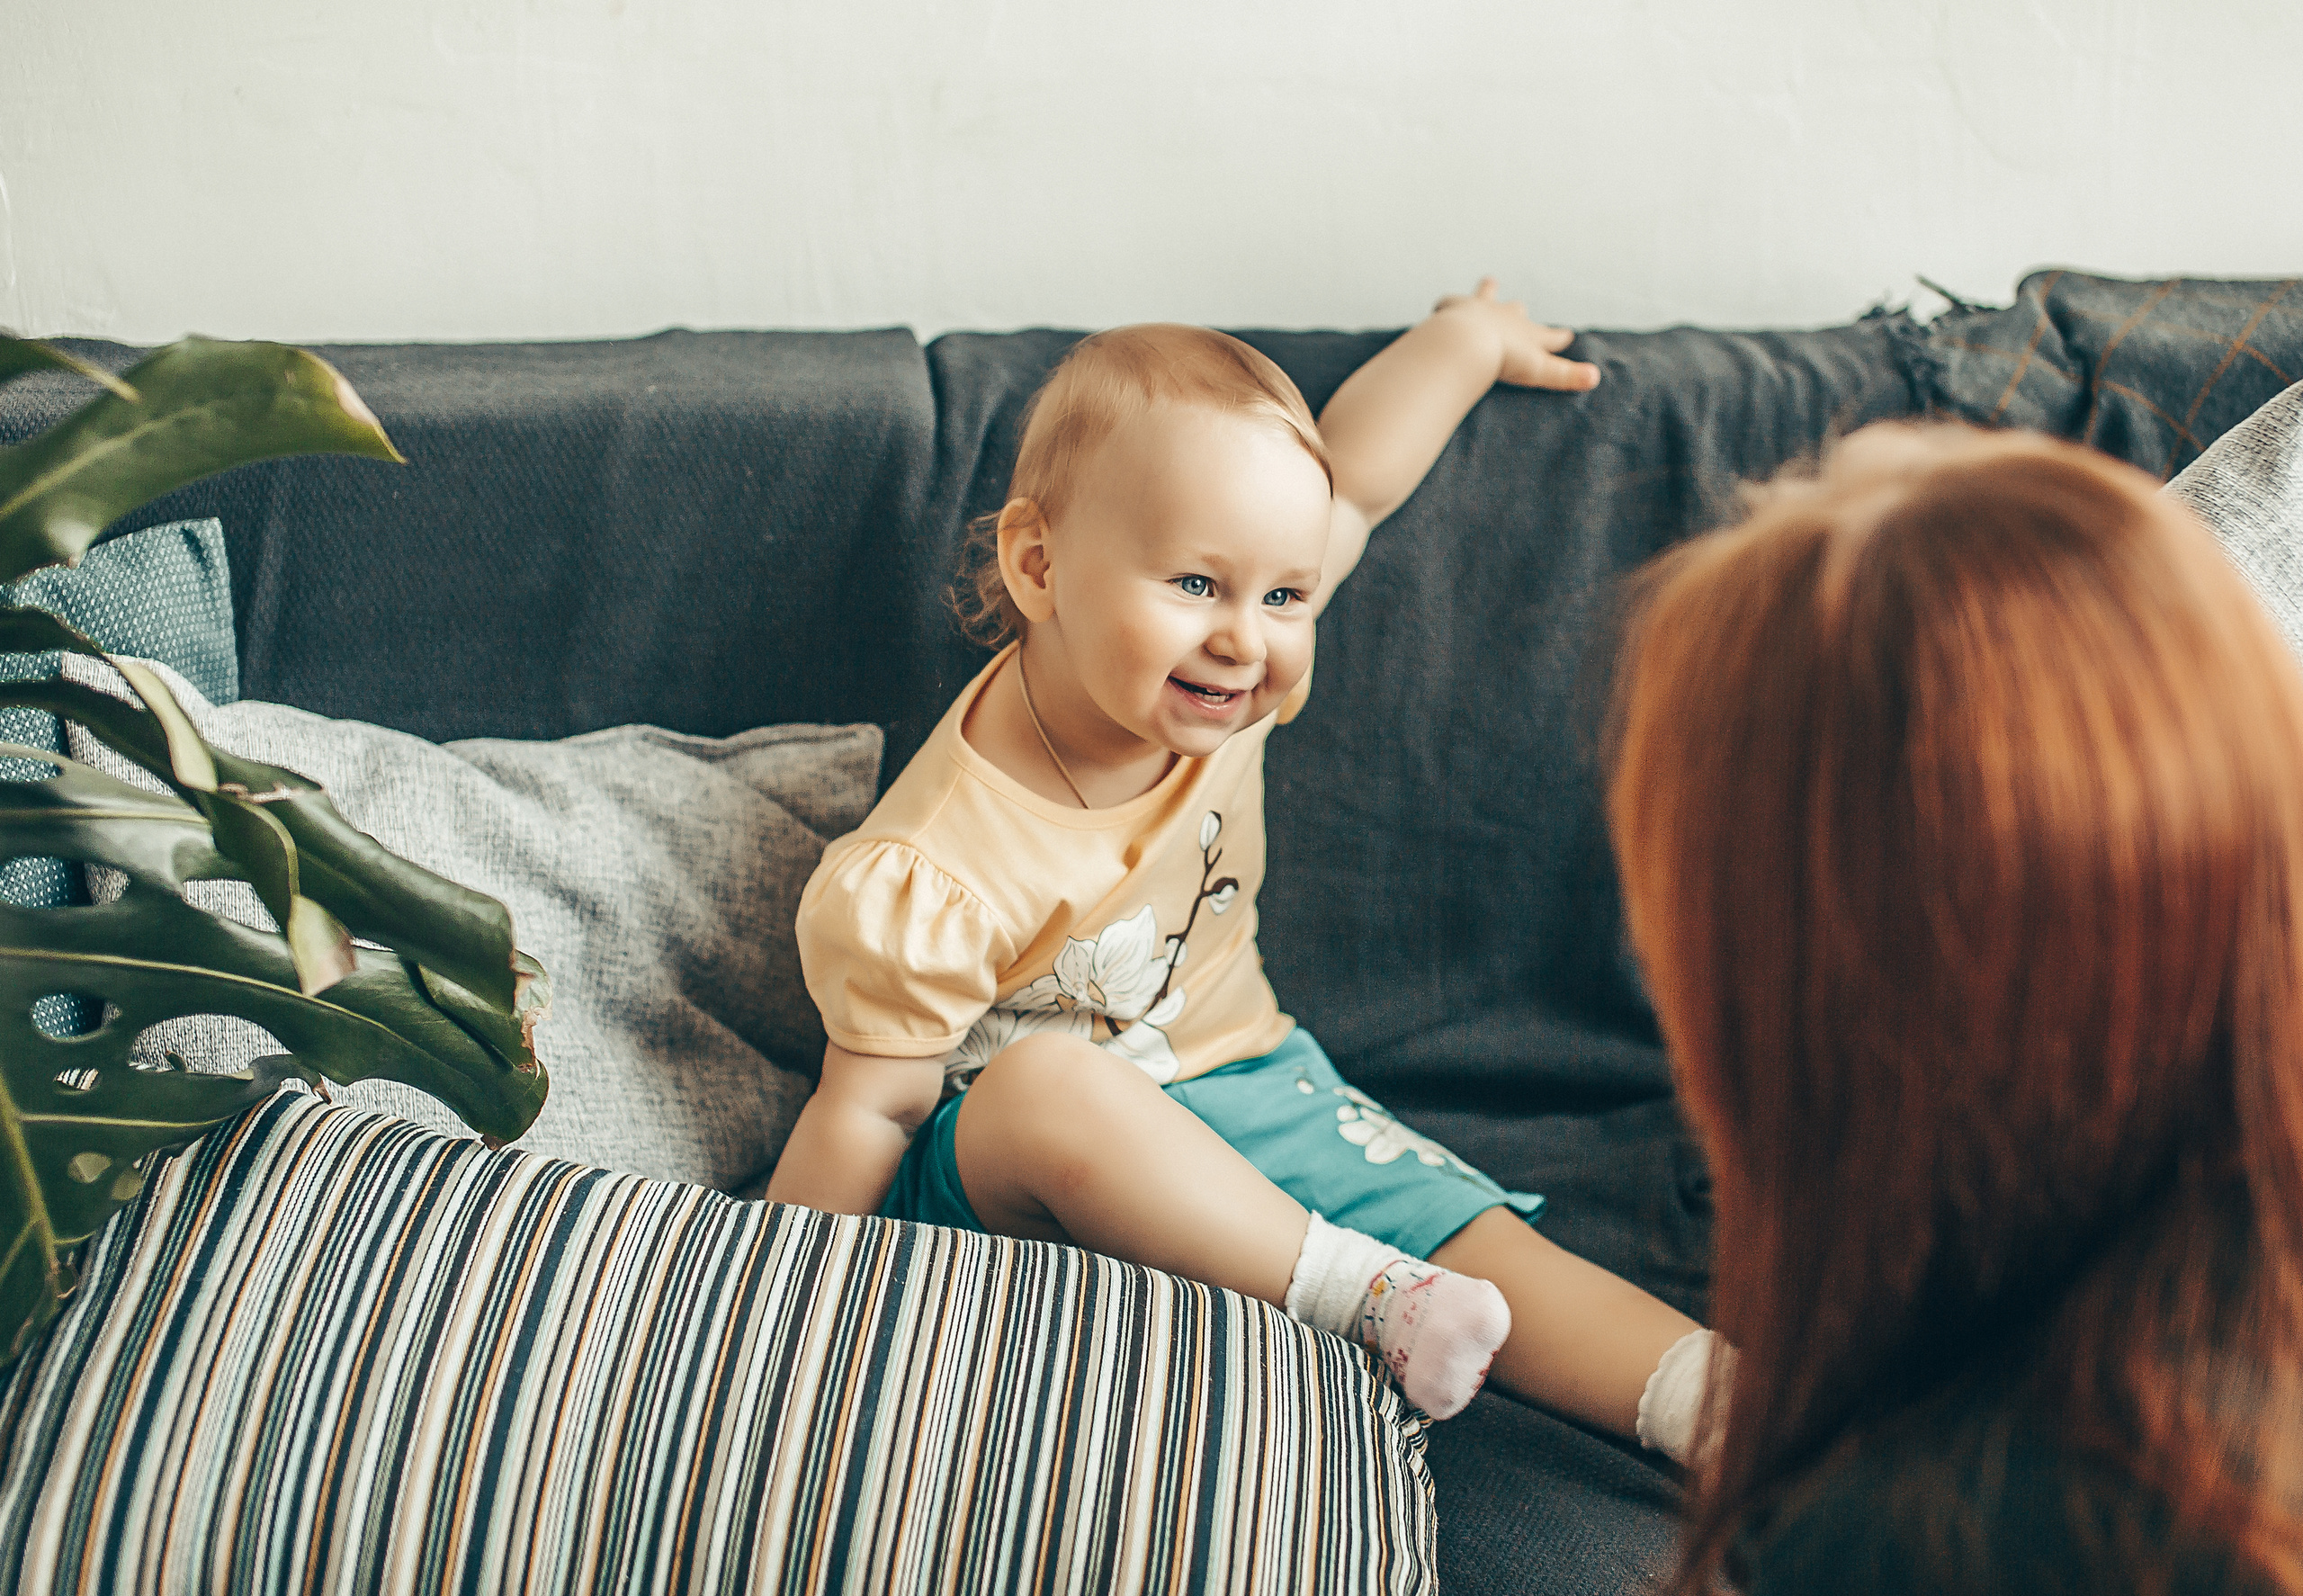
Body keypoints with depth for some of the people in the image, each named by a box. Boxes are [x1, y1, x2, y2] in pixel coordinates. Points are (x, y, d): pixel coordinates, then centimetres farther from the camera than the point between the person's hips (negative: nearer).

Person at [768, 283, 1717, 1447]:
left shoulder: (1227, 679, -11)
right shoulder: (931, 878, -27)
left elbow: (1350, 483, 4)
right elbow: (868, 1110, -18)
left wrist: (1472, 336, 17)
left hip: (1244, 1086, 6)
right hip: (1003, 1160, -5)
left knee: (1483, 1244, -14)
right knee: (1045, 1086, -39)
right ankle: (1360, 1294, -31)